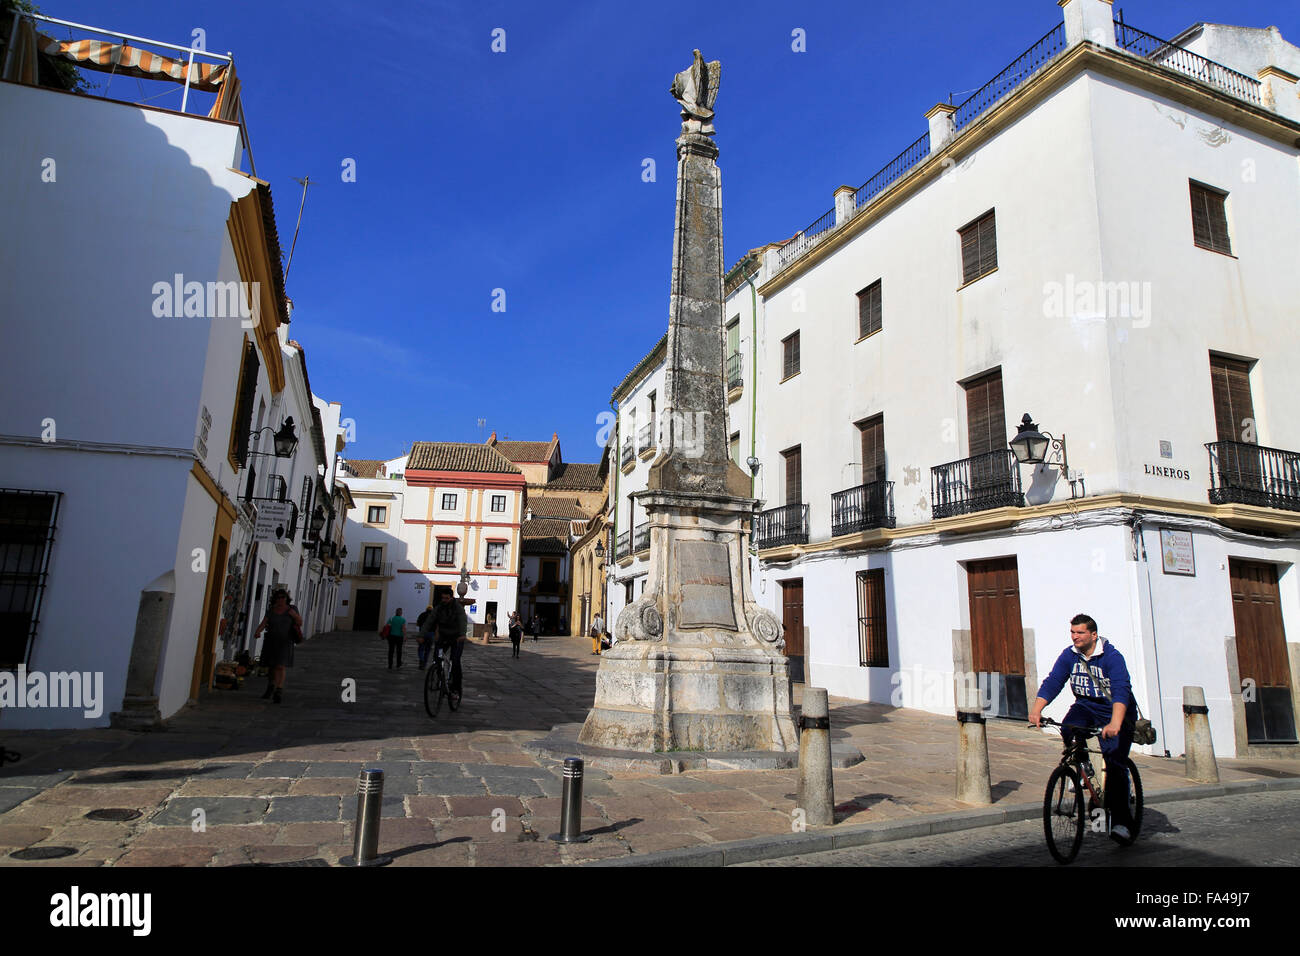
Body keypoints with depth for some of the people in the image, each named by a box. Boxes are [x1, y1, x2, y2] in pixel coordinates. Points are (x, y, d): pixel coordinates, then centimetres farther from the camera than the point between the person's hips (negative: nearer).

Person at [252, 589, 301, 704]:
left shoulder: (292, 609, -1)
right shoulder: (271, 610, 1)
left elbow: (300, 623, 1)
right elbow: (263, 624, -8)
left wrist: (294, 615, -17)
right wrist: (257, 633, -27)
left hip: (285, 642, -3)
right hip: (271, 641, 3)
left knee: (280, 666, -16)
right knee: (271, 666, 14)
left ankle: (277, 693, -20)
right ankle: (270, 688, 40)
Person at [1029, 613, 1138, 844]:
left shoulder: (1112, 657, -20)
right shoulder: (1069, 655, -6)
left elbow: (1121, 690, -33)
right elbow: (1052, 682, -13)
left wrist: (1114, 724, -48)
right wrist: (1036, 710, -29)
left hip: (1115, 711, -4)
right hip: (1085, 705, 4)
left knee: (1114, 762, -12)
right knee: (1067, 729, -27)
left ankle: (1121, 822, 0)